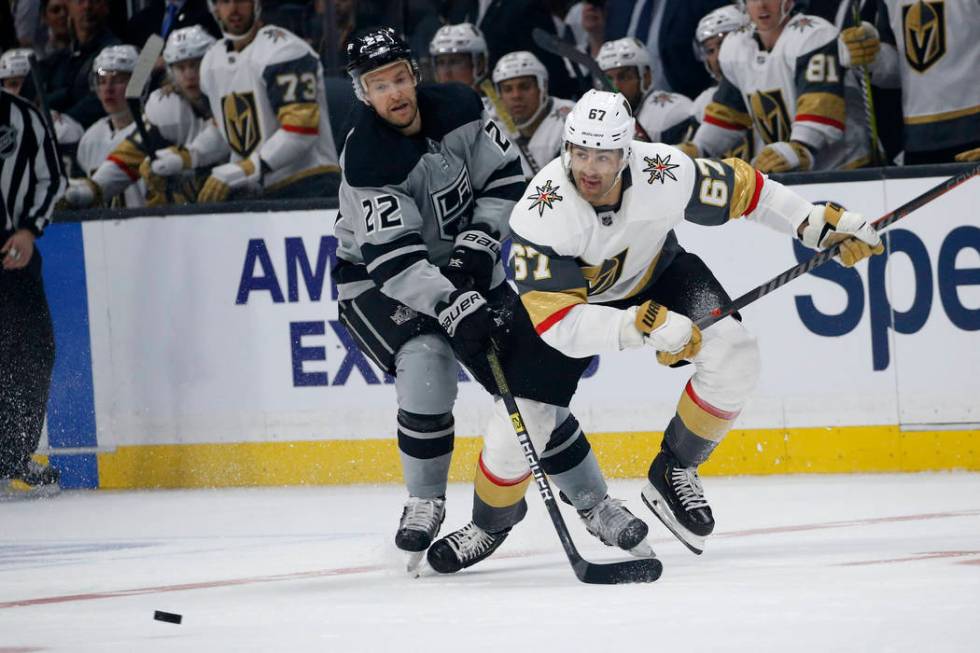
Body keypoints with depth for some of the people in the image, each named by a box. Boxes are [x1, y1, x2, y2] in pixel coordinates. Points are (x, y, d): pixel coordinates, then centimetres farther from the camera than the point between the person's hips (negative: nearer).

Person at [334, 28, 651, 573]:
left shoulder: (460, 109, -13)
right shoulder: (367, 161, -27)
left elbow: (506, 179, -4)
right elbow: (394, 261, -32)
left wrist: (477, 245, -17)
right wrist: (454, 308, -43)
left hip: (461, 268, 4)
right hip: (378, 280, -4)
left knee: (534, 383, -1)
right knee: (426, 366, -29)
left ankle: (596, 504, 13)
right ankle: (425, 504, -11)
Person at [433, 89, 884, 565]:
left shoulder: (665, 174, -31)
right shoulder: (541, 215, -37)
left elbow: (740, 188, -10)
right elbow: (558, 324, -40)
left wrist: (820, 223, -9)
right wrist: (642, 326, -51)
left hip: (654, 274, 2)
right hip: (569, 295, -2)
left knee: (733, 357, -23)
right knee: (522, 423, -12)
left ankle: (673, 472, -1)